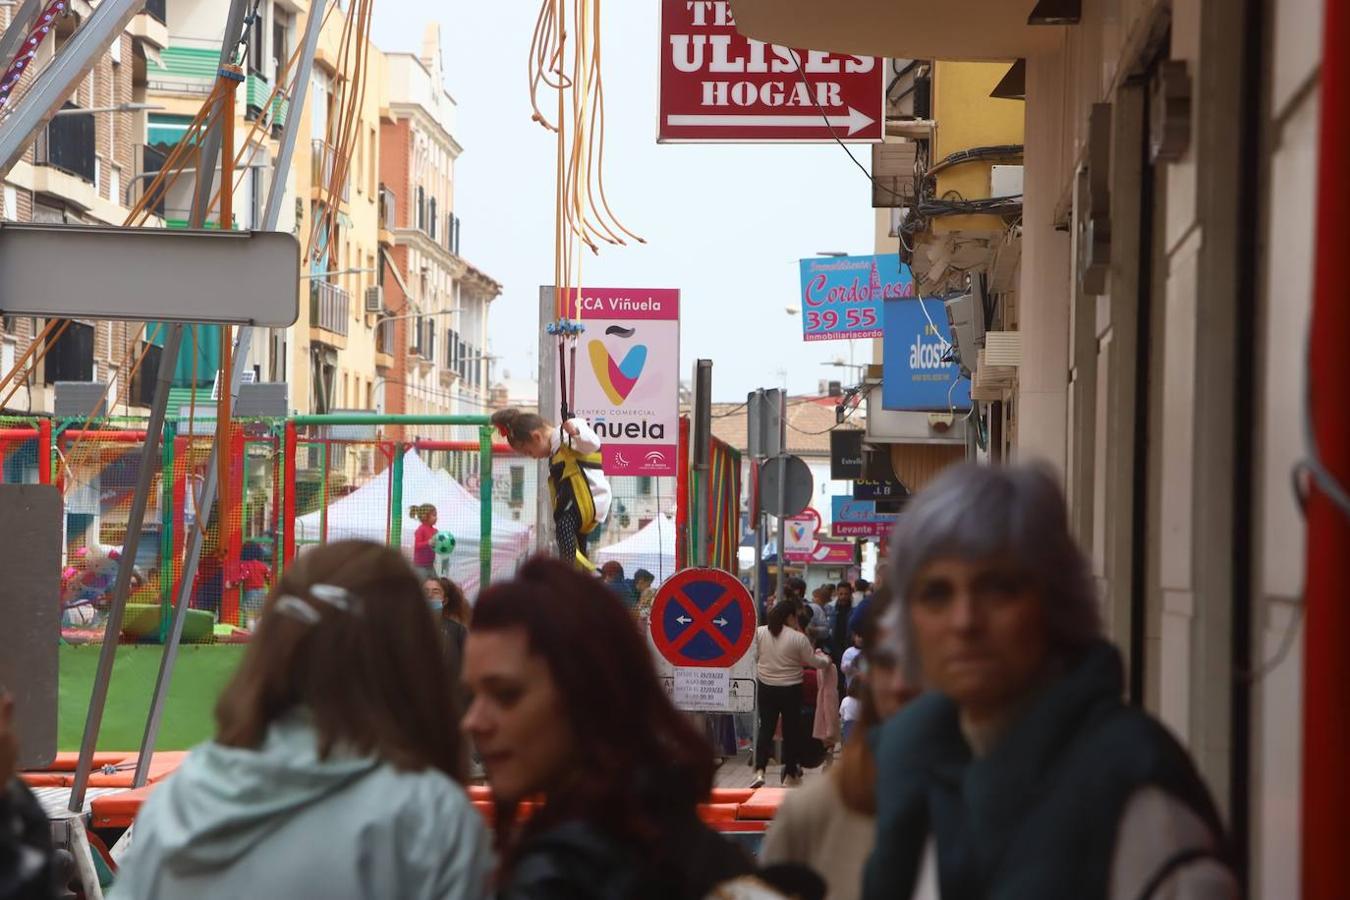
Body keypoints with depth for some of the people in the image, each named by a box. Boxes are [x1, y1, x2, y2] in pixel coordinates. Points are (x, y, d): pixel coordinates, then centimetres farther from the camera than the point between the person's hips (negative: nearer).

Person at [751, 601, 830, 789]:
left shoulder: (760, 632, -4)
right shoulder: (798, 638, -14)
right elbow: (813, 662, -5)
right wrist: (825, 659, 15)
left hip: (766, 688, 3)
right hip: (790, 690, -3)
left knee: (766, 728, 6)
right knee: (791, 730, 10)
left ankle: (759, 771, -10)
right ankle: (790, 774, 18)